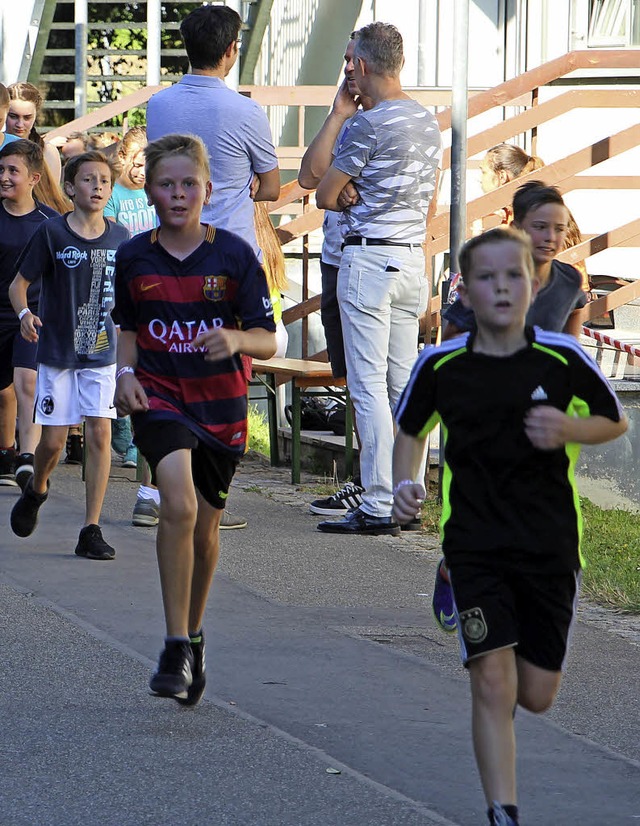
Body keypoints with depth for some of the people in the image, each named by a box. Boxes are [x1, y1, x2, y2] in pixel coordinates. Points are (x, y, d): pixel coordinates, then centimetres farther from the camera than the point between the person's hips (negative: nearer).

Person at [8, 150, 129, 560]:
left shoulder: (120, 238, 2)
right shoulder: (51, 233, -8)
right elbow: (19, 283, -4)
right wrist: (24, 313, -22)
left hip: (102, 352, 2)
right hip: (57, 352, -2)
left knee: (100, 434, -7)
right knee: (53, 440, 1)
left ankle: (92, 530, -2)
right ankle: (36, 490, 36)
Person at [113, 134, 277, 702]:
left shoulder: (234, 255, -7)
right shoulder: (134, 257, 0)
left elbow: (268, 340, -6)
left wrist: (235, 339, -27)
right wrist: (126, 373, -1)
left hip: (220, 404, 0)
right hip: (158, 398, 0)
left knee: (205, 529, 11)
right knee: (178, 505, -24)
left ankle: (194, 634, 38)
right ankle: (176, 649, -19)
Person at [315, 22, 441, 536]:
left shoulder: (370, 124, -14)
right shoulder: (429, 121, 12)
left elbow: (324, 195, -9)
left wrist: (353, 204, 8)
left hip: (369, 257, -8)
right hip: (414, 258, 8)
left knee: (369, 383, -6)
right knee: (404, 383, 11)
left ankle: (378, 507, -9)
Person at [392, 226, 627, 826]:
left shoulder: (563, 358, -6)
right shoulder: (440, 364, -4)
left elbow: (615, 420, 7)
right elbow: (411, 429, 14)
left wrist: (570, 429, -12)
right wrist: (406, 483, -3)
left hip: (550, 545, 1)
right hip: (475, 545, -1)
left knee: (537, 696, 6)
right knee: (493, 685, -12)